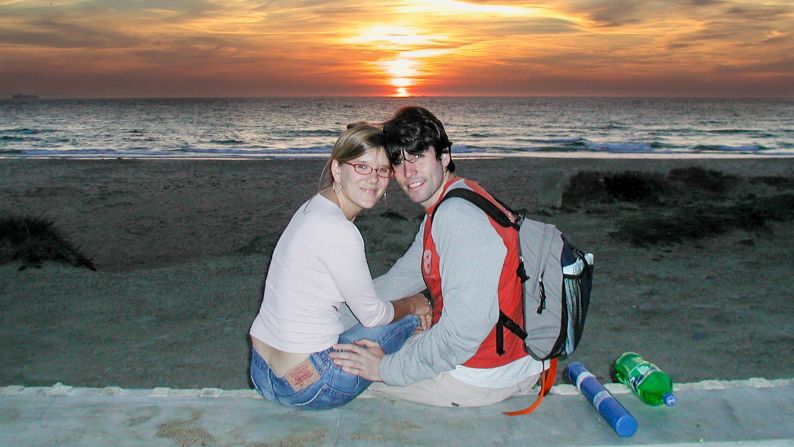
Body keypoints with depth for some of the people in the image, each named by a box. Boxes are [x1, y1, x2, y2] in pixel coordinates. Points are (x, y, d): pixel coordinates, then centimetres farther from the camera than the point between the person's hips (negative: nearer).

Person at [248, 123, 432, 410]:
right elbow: (373, 315, -11)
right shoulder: (338, 231, -24)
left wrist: (404, 302, 10)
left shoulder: (315, 207, 5)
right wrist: (412, 305, 7)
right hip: (305, 389, -9)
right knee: (414, 317, 7)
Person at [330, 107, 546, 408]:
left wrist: (388, 368, -18)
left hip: (484, 378, -10)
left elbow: (464, 329, -30)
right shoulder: (442, 211, 9)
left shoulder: (460, 216, -26)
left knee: (347, 366, 2)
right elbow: (404, 276, 18)